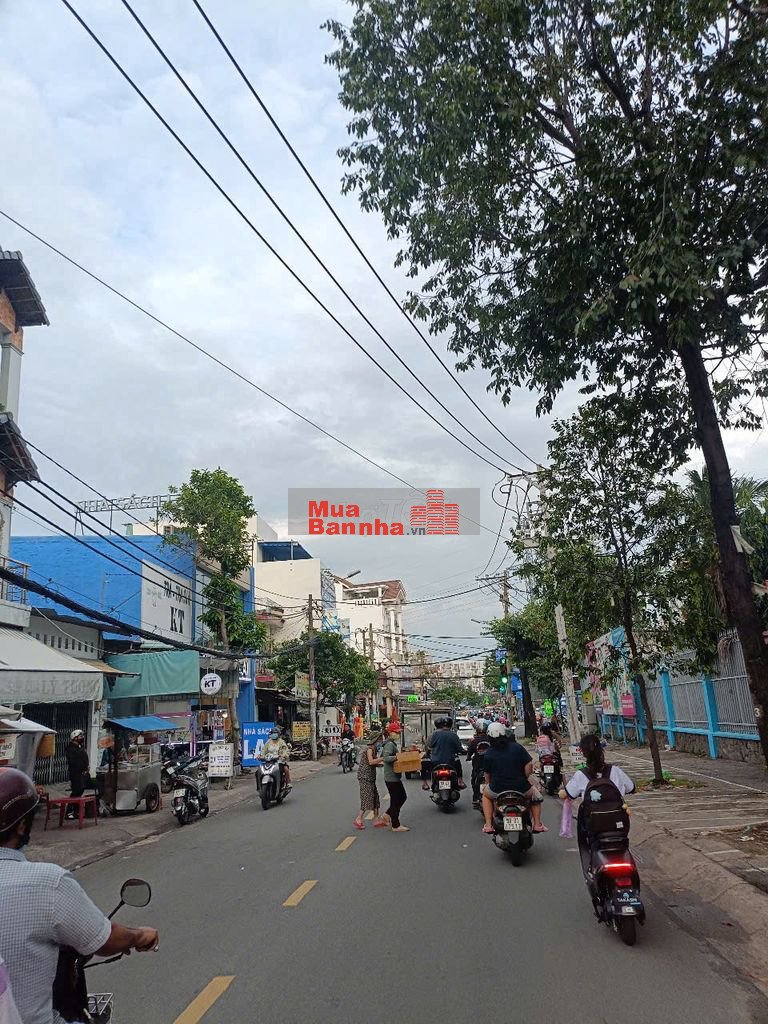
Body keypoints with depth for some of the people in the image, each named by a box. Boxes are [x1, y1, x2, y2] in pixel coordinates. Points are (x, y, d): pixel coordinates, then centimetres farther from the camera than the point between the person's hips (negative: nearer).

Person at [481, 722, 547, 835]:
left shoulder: (488, 754, -1)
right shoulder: (517, 747, -2)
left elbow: (486, 774, 6)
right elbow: (529, 764, -7)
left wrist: (489, 785, 24)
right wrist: (525, 779, 7)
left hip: (498, 789, 0)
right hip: (521, 788, 0)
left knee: (486, 794, 33)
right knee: (535, 794, 32)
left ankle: (488, 825, 21)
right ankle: (537, 824, 21)